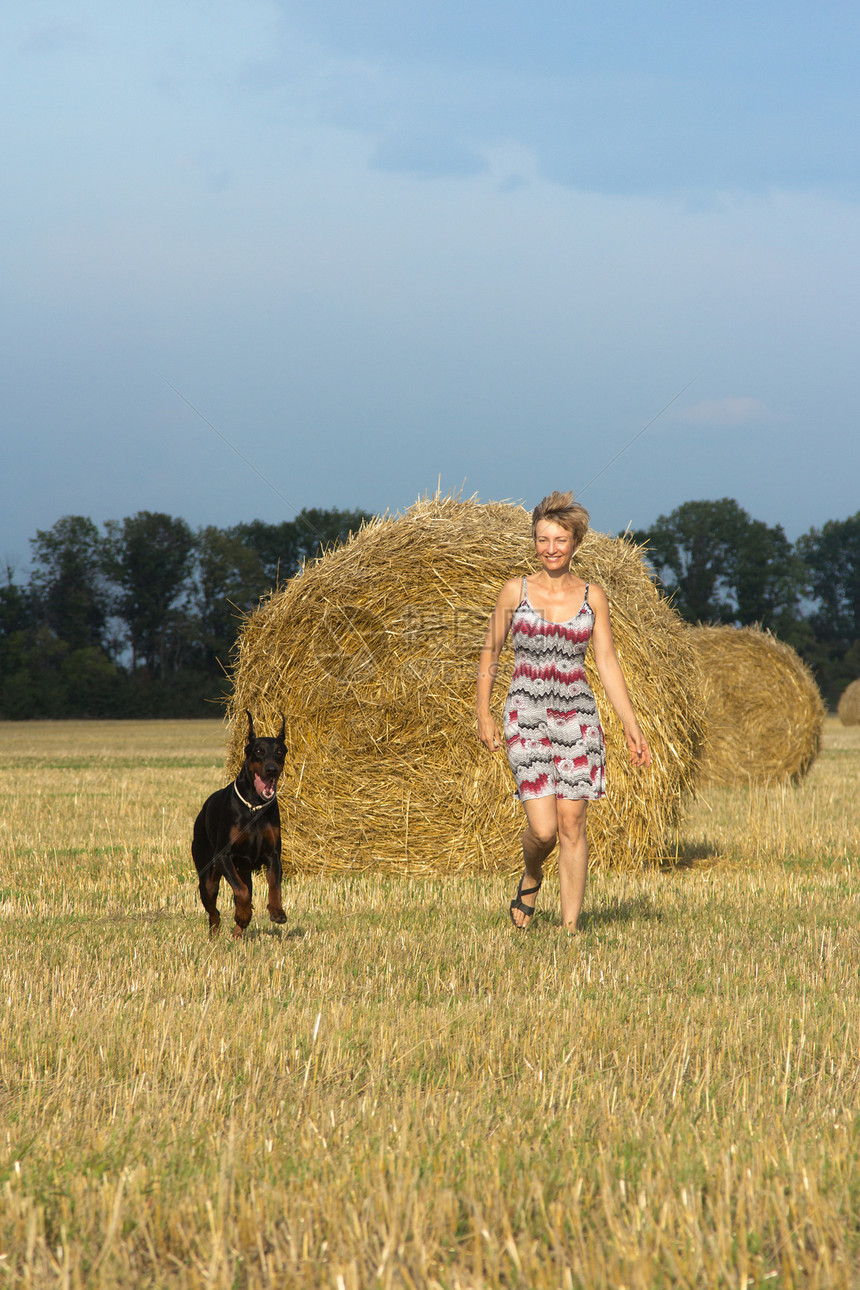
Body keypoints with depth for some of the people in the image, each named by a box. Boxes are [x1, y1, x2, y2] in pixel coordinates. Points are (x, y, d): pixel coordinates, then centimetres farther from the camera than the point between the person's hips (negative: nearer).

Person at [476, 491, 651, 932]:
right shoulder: (515, 591, 2)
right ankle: (531, 877, 22)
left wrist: (632, 727, -1)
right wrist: (483, 713, 4)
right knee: (543, 828, -11)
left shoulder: (593, 596, 5)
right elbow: (490, 652, 9)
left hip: (577, 716, 2)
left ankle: (571, 925, 3)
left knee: (572, 825, -4)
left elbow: (607, 663, 4)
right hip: (527, 717, -1)